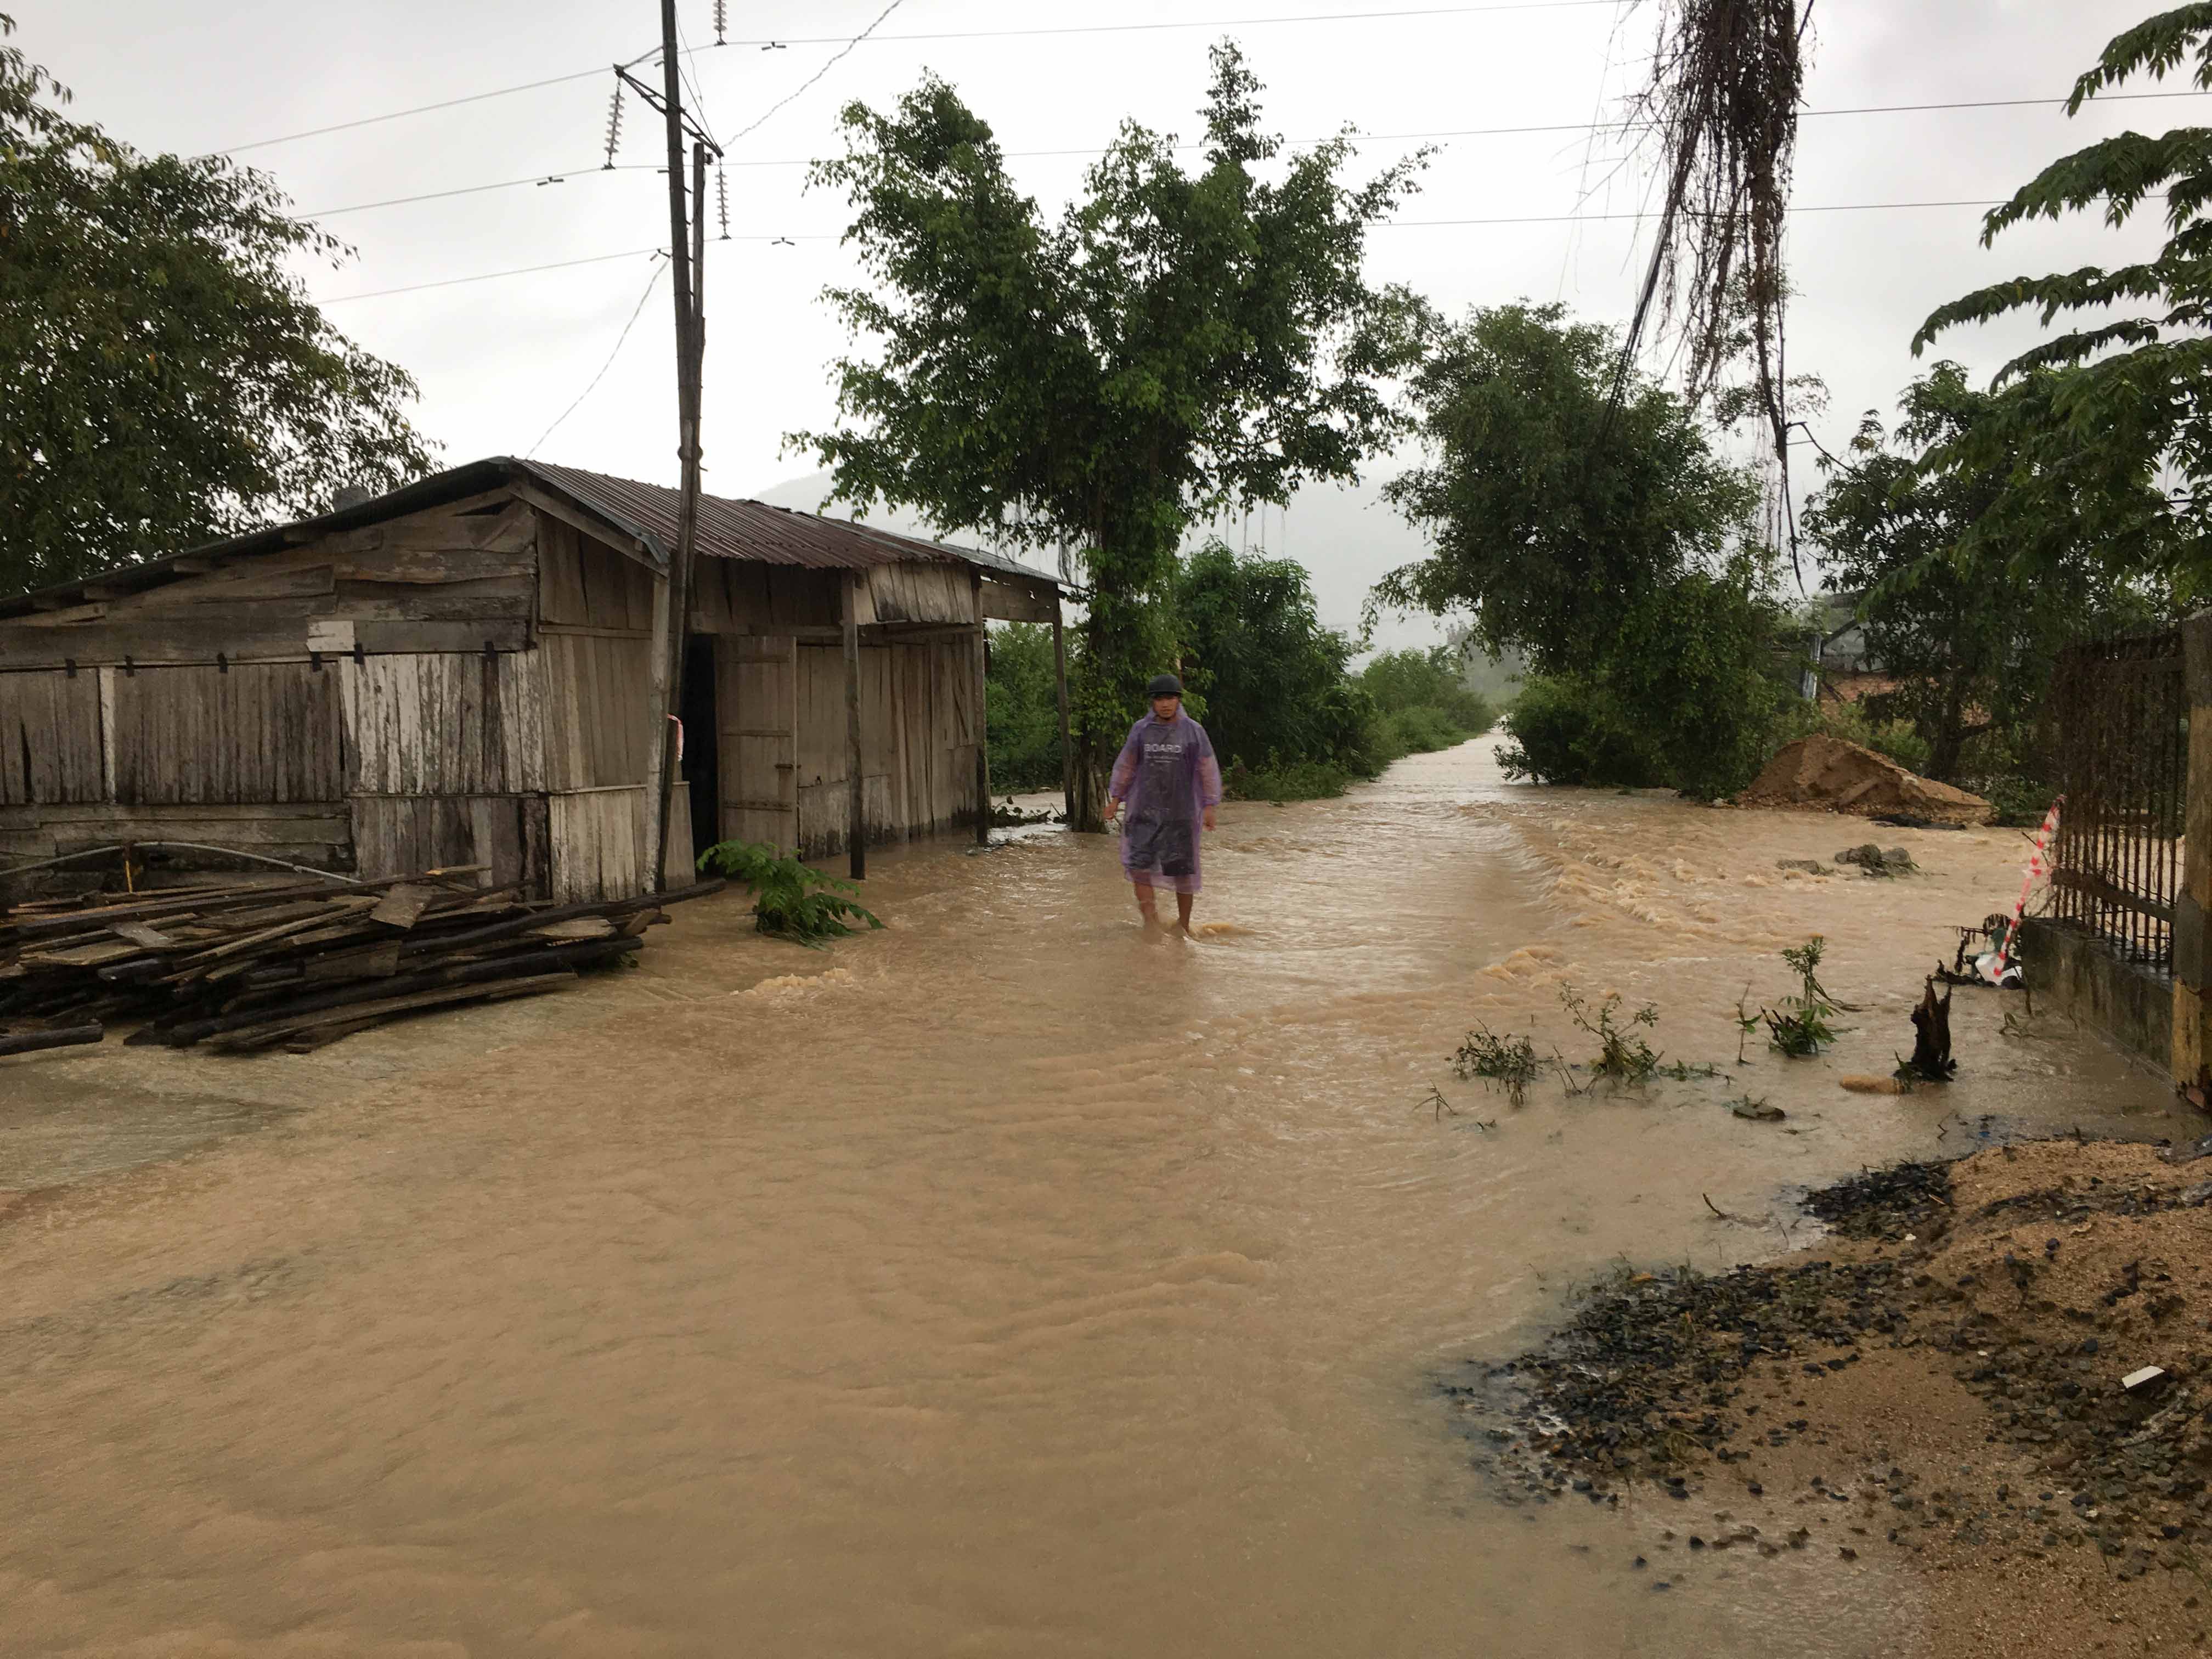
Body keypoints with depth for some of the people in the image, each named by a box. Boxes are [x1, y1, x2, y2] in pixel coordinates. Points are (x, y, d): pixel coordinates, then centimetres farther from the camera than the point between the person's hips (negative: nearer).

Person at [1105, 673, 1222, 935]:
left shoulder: (1193, 731, 0)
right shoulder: (1140, 729, 6)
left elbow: (1208, 770, 3)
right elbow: (1125, 766, 14)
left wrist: (1209, 807, -3)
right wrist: (1115, 799, 10)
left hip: (1181, 815, -2)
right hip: (1145, 812, 2)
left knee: (1183, 871, 4)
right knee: (1138, 865, -9)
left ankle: (1184, 924, 19)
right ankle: (1151, 920, -2)